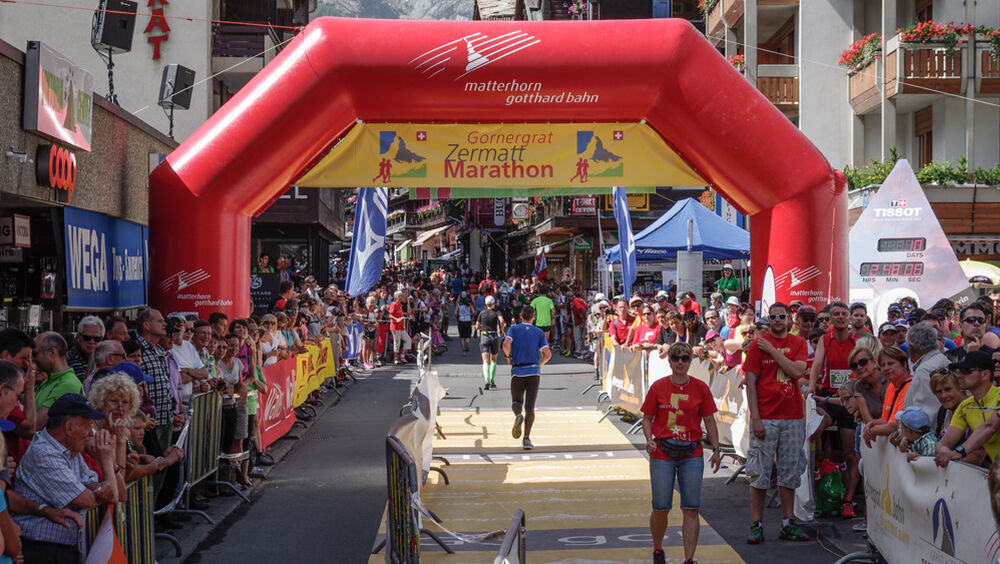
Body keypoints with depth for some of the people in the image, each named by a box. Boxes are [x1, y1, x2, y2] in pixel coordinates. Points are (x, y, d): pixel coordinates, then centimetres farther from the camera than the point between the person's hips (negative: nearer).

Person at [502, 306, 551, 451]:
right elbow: (547, 354, -2)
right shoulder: (539, 332, 7)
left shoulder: (514, 329, 4)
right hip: (534, 371, 0)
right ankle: (526, 439, -9)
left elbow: (506, 344, -14)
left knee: (516, 401, 17)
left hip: (517, 372, 0)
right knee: (530, 407, 1)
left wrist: (508, 356, 4)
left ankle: (518, 415, -18)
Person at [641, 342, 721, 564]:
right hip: (662, 454, -1)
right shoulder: (658, 387, 0)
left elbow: (709, 420, 8)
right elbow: (647, 418, 7)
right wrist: (649, 439, -10)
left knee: (691, 510, -2)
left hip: (692, 454, 1)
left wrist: (716, 449, 3)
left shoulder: (700, 388, 2)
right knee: (661, 508, 3)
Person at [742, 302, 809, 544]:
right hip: (765, 419, -3)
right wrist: (755, 417, -11)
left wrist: (772, 350, -10)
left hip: (793, 417, 3)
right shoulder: (757, 344, 0)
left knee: (790, 472, 8)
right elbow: (750, 382, -4)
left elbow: (797, 371, -9)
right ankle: (756, 525, 5)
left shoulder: (798, 343, 8)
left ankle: (788, 524, 16)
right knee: (759, 473, -1)